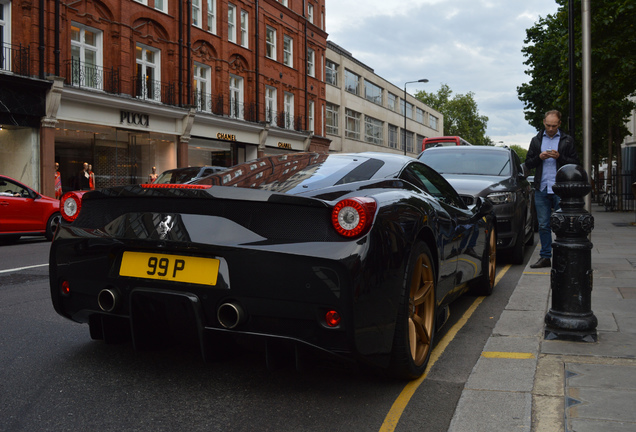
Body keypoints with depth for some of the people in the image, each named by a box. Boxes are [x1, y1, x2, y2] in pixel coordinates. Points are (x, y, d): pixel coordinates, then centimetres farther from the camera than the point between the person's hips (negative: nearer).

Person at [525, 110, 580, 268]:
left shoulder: (567, 140, 7)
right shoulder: (536, 140, 14)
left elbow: (575, 163, 3)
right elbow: (528, 163, 13)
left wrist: (559, 157, -13)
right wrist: (539, 157, -7)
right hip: (541, 189, 3)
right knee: (543, 225, 5)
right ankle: (545, 257, 11)